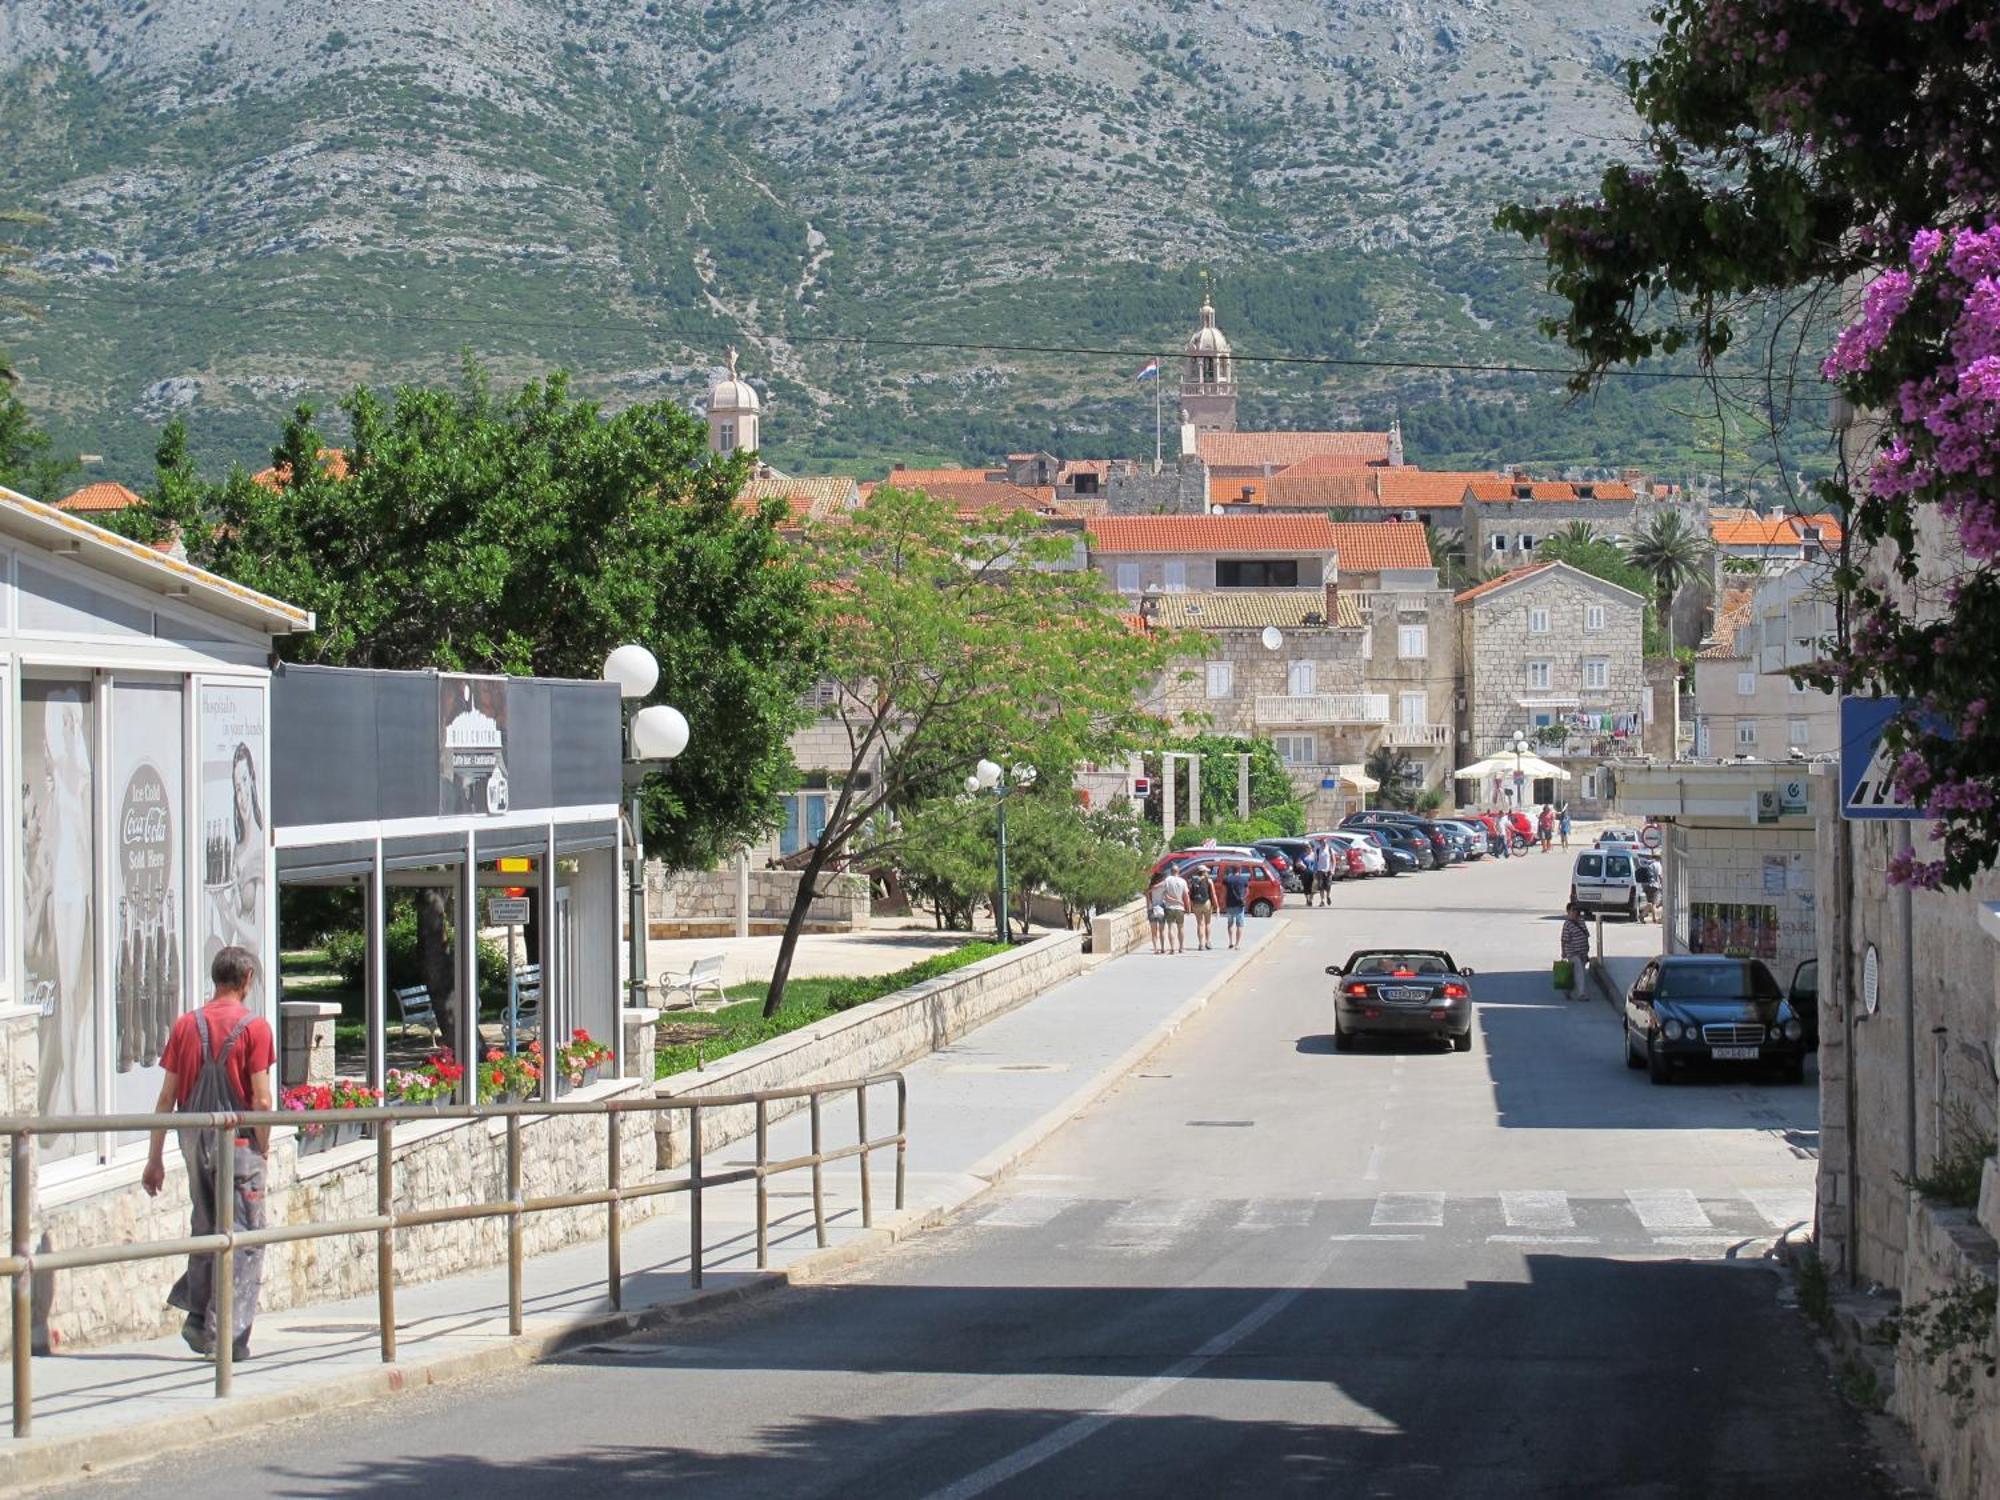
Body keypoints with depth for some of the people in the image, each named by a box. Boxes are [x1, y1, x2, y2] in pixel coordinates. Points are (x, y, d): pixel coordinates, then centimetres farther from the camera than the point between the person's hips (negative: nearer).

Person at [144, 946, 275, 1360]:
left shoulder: (185, 1026, 5)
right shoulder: (254, 1028, -7)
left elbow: (167, 1098, 5)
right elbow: (261, 1101, -12)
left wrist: (155, 1159, 9)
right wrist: (263, 1151, 0)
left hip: (194, 1140, 5)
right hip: (237, 1140, -5)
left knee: (205, 1229, 20)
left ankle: (198, 1318, 19)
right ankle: (227, 1336, -2)